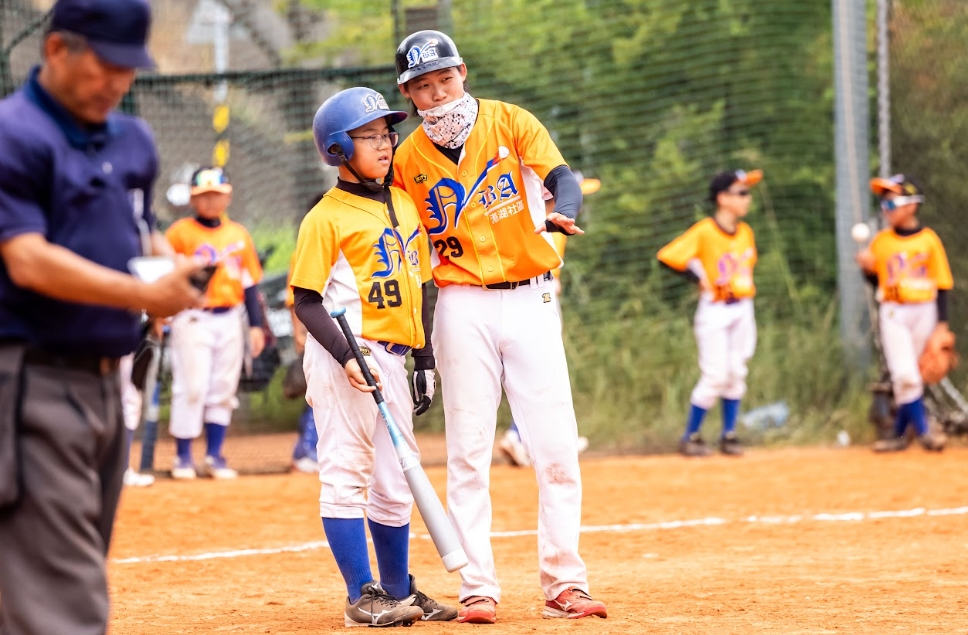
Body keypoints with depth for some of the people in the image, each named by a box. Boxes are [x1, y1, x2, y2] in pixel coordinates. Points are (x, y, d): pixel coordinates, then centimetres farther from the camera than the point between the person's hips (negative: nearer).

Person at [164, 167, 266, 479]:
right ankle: (183, 456, 0)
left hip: (229, 320, 4)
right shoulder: (180, 232, -1)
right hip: (193, 319, -4)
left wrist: (256, 324, 9)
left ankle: (214, 455, 14)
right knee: (191, 387, -7)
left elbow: (249, 282, 14)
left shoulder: (239, 234, 11)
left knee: (224, 389, 7)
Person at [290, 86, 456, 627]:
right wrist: (346, 356, -20)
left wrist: (425, 360, 16)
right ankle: (362, 596, -3)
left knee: (395, 482, 12)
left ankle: (400, 592, 22)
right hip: (342, 359, -7)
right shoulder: (326, 217, -7)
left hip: (391, 356, 7)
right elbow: (307, 301, -9)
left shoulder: (406, 205, 14)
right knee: (346, 475, -5)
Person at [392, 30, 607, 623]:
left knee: (557, 450, -4)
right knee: (469, 455, 0)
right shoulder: (408, 161, 3)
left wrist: (562, 214, -37)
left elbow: (563, 178, -13)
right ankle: (478, 589, 2)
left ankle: (564, 584, 2)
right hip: (463, 308, 1)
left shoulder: (510, 122, -1)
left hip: (530, 301, -1)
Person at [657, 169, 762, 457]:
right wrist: (700, 278, -16)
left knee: (736, 374, 7)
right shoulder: (704, 231, -13)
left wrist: (745, 285, 10)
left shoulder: (746, 232, 8)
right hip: (714, 311, -6)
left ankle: (729, 435, 15)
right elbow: (667, 256, -18)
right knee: (714, 377, -8)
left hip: (742, 309, 6)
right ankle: (690, 437, 4)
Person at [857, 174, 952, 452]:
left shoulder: (928, 239, 0)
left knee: (908, 377, 3)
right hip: (893, 314, 1)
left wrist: (942, 322, -2)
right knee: (905, 375, -12)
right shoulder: (881, 241, 6)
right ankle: (923, 432, -9)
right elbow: (876, 282, 13)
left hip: (924, 311, -1)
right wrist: (867, 268, -9)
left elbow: (942, 284, 2)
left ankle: (899, 434, 10)